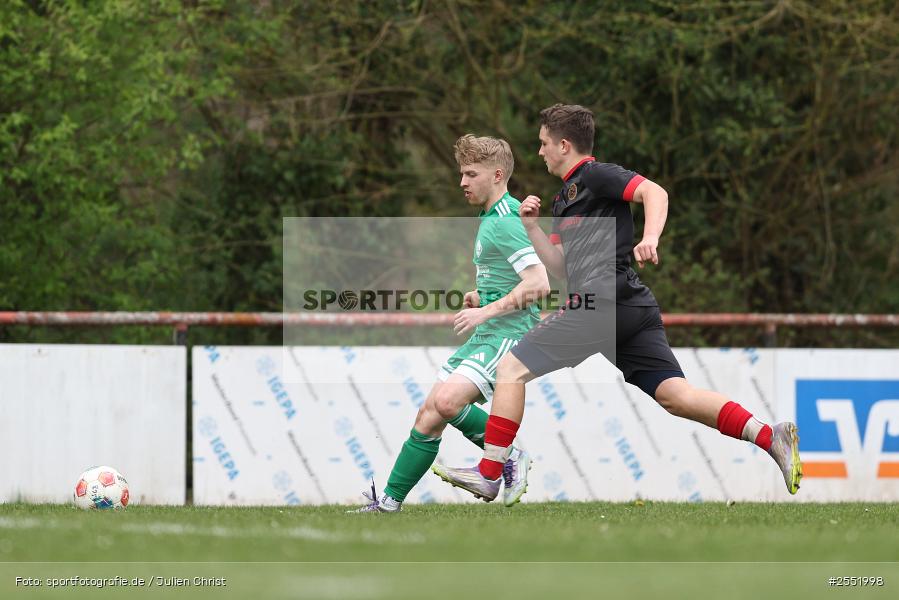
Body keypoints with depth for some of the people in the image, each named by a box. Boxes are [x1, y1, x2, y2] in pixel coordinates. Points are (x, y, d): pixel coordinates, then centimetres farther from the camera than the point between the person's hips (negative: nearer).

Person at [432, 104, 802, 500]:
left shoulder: (594, 176, 1)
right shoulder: (564, 199, 29)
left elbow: (655, 192, -13)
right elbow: (560, 269, 28)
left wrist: (650, 238, -29)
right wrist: (532, 227, 18)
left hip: (601, 302, -9)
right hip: (634, 309, 9)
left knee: (511, 368, -2)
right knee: (675, 395, -4)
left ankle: (487, 474, -3)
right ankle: (771, 438, -17)